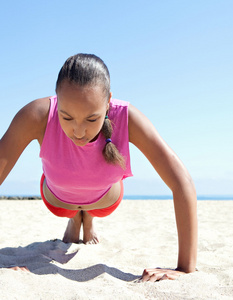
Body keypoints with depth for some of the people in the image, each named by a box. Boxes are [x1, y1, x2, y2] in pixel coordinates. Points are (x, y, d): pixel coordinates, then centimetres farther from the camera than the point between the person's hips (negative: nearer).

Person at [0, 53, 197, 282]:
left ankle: (88, 218, 25)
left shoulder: (128, 118, -44)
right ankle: (75, 218, 46)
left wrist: (186, 269, -46)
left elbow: (183, 184, -43)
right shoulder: (37, 116, -44)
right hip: (58, 198, -1)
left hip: (104, 198, 1)